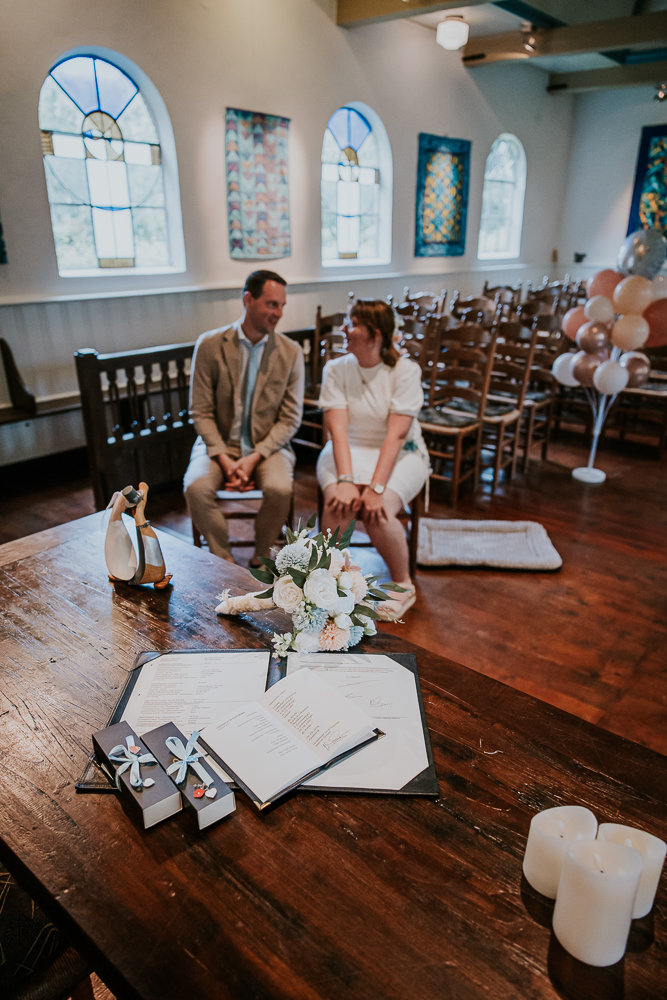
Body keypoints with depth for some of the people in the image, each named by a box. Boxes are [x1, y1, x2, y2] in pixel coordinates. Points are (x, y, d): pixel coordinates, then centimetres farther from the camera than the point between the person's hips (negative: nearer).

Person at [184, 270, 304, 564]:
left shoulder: (291, 352, -2)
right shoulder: (209, 345, -4)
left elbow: (290, 419, -3)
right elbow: (201, 411, -3)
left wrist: (254, 458, -15)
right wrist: (224, 459, -17)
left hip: (268, 445, 0)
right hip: (220, 443, 0)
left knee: (279, 490, -29)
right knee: (196, 488, -28)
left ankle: (261, 561, -2)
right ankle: (224, 562, -4)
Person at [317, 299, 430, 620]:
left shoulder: (405, 371, -12)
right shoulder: (336, 369, -5)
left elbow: (396, 435, -20)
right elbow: (338, 429, -15)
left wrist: (376, 488, -31)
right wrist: (345, 481, -30)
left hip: (399, 454, -2)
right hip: (348, 451, 2)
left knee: (377, 513, -29)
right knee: (338, 504, -30)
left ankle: (403, 585, -2)